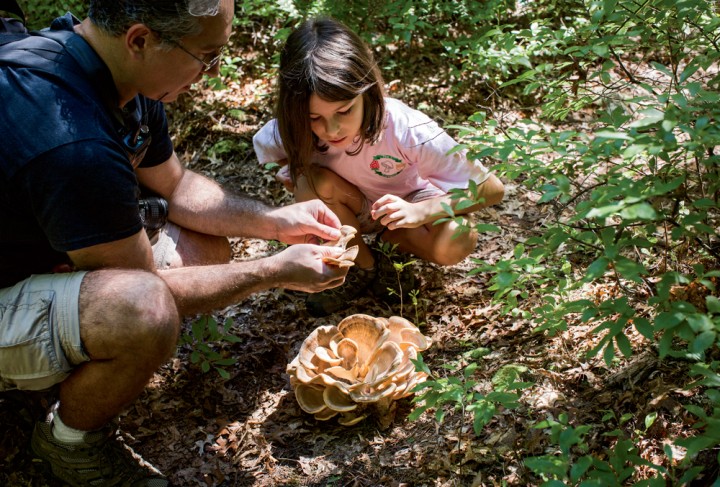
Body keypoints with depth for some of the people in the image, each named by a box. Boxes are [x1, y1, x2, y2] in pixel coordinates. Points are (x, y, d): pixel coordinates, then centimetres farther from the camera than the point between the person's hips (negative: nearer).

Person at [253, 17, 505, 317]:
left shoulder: (406, 129, -36)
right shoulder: (291, 129, -29)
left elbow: (491, 189, -29)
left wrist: (420, 211, -43)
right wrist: (293, 172, -22)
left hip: (405, 207, -1)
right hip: (351, 209, 2)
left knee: (454, 244, -33)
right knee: (313, 183, -32)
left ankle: (392, 240, 2)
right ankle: (364, 266, -4)